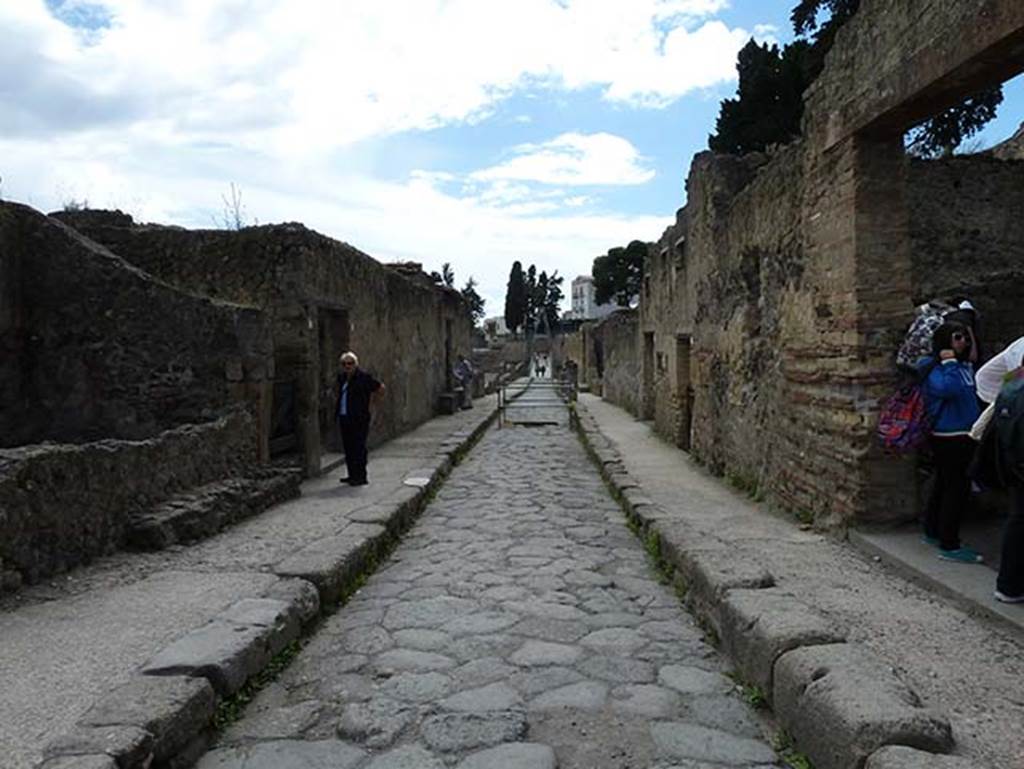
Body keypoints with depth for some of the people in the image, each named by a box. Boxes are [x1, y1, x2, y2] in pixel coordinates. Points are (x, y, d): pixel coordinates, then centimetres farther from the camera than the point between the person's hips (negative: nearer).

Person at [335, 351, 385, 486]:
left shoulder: (363, 377, -10)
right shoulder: (342, 377, 11)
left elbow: (381, 389, -3)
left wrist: (370, 403, 0)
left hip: (359, 419, -7)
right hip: (344, 418, 7)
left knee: (358, 448, -5)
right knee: (348, 448, 11)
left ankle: (361, 477, 0)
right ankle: (352, 475, 20)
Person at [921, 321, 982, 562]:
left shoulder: (965, 365, 11)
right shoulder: (933, 367, -13)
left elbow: (973, 395, 18)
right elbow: (948, 388, -31)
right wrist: (949, 362, -20)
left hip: (964, 435, 9)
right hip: (948, 436, -9)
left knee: (945, 485, 17)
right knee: (957, 488, -7)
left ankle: (933, 532, 30)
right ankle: (949, 546, -1)